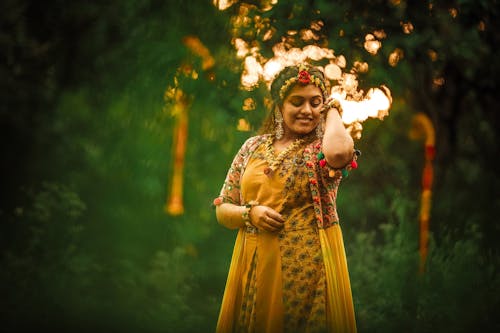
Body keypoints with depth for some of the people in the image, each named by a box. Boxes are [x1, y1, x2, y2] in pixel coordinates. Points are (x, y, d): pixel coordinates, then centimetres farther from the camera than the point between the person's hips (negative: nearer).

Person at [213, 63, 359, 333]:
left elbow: (339, 153, -31)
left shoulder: (323, 147, -4)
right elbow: (222, 210, 10)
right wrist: (249, 213, -11)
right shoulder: (253, 147, 8)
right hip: (254, 269, 4)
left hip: (308, 269, -4)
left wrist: (333, 111, -12)